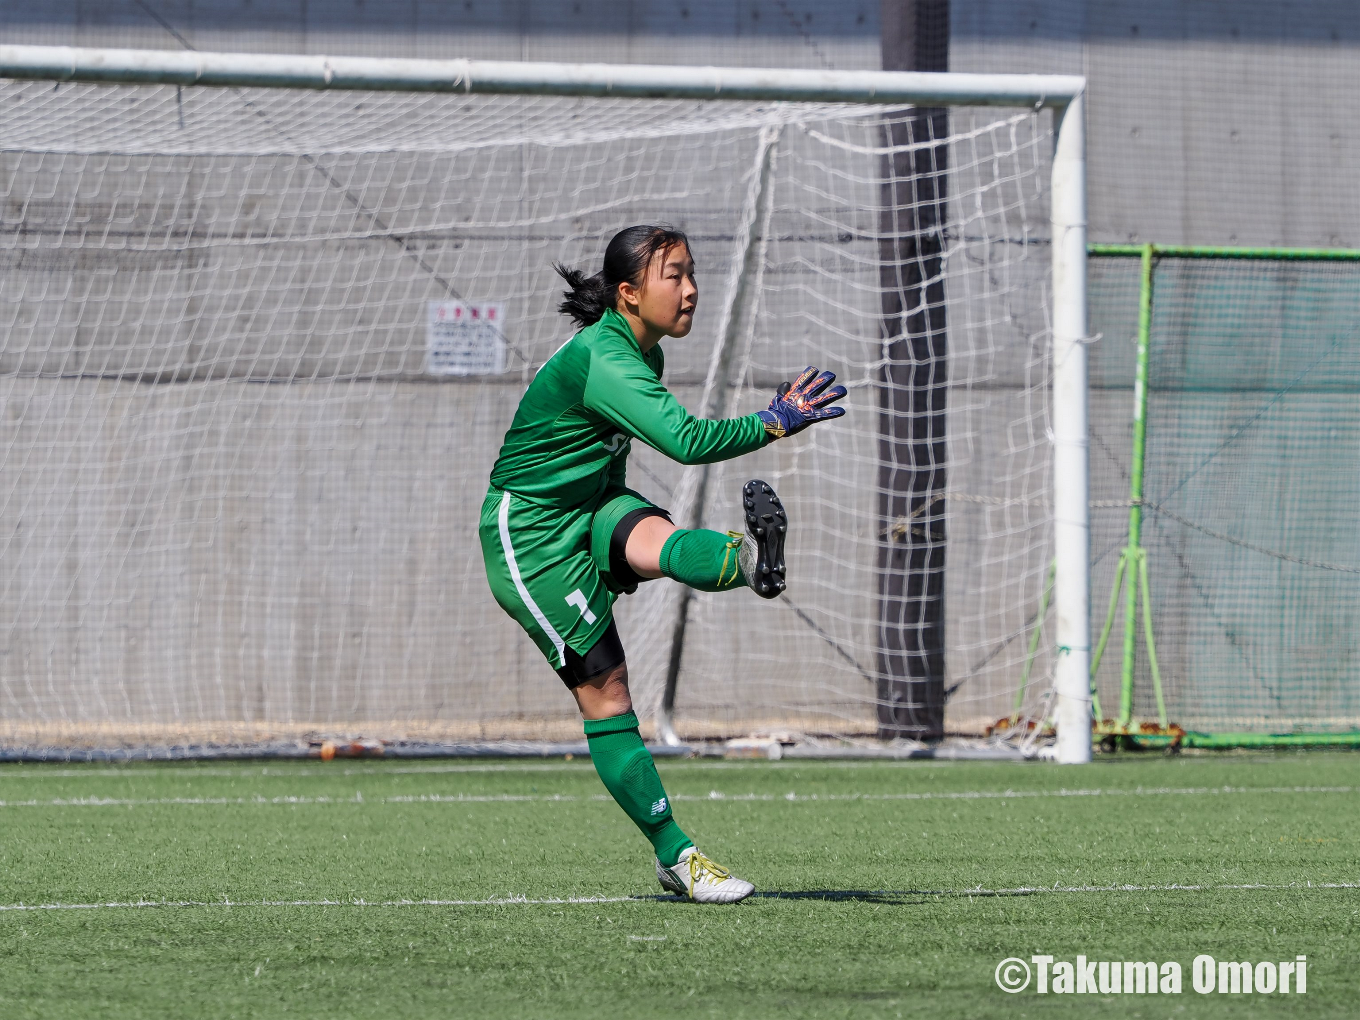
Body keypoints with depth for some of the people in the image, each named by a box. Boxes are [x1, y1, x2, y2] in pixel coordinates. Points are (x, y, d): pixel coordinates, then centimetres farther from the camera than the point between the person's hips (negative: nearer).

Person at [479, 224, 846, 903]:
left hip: (590, 509, 5)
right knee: (605, 690, -16)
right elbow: (686, 440, -40)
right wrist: (774, 424, -43)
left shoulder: (639, 355, 11)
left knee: (658, 541, -34)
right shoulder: (602, 361, -26)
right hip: (529, 533, -5)